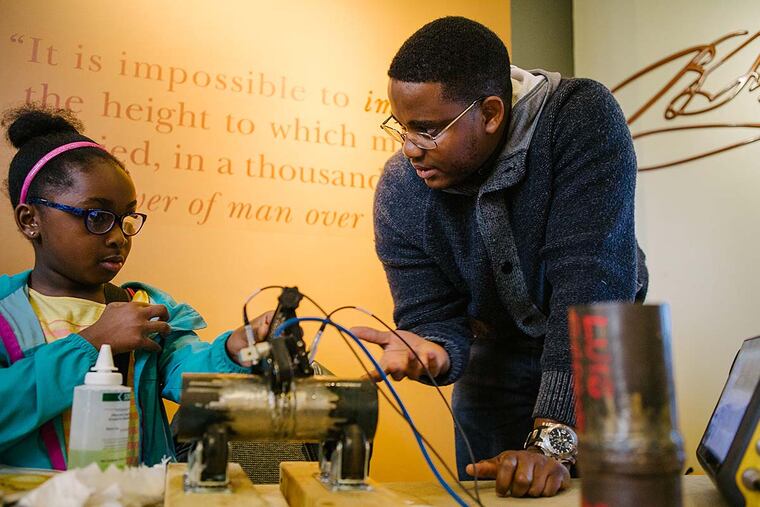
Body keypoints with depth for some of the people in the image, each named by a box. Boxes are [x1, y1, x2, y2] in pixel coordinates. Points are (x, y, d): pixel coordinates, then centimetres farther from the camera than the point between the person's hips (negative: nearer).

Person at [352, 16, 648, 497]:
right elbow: (435, 320, -14)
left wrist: (552, 441, -42)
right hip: (499, 361, 2)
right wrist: (432, 352, -39)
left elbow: (591, 280, -37)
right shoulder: (398, 192, -20)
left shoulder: (583, 119, -29)